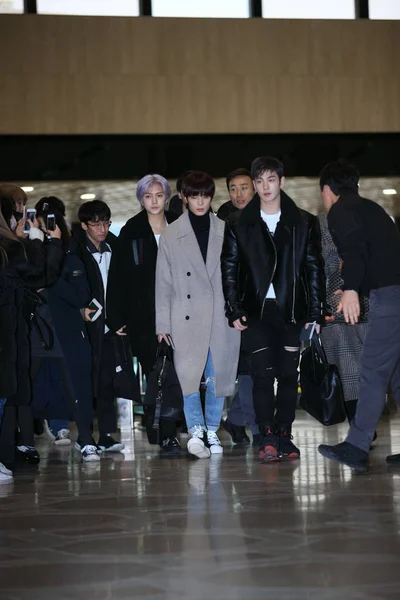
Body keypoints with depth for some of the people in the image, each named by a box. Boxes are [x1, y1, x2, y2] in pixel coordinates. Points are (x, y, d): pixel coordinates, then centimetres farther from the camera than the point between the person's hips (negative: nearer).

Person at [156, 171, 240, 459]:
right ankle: (196, 431, -7)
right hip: (188, 318, -1)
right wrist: (163, 324, 0)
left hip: (221, 317, 1)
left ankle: (212, 431, 14)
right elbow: (163, 282, 4)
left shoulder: (225, 231, 7)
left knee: (218, 376, 4)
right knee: (189, 376, -8)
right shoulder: (172, 234, 5)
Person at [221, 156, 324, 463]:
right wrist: (234, 310, -3)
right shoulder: (238, 224, 6)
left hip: (292, 311, 1)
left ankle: (284, 435, 12)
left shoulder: (304, 223, 6)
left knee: (289, 375, 3)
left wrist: (315, 312, 0)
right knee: (263, 374, -6)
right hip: (257, 311, -1)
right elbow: (229, 270, 5)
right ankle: (268, 437, -4)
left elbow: (314, 270, 5)